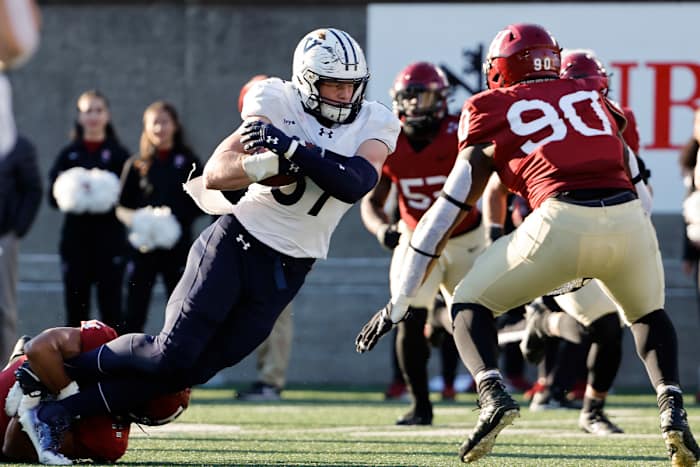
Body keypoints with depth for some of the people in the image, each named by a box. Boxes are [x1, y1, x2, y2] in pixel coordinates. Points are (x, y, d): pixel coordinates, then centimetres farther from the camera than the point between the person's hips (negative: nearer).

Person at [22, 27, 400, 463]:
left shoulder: (374, 125, -2)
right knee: (172, 354, -12)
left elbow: (356, 183, -22)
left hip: (284, 272, 2)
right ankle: (56, 365, 9)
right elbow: (214, 174, -13)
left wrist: (293, 149, -31)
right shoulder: (279, 107, -7)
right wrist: (265, 165, -32)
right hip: (234, 243, -2)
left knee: (192, 369, -3)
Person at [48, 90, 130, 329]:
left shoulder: (119, 154, 5)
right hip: (75, 240, 2)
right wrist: (72, 197, -17)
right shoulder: (68, 154, 9)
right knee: (75, 305, 3)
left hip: (110, 240, -2)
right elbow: (53, 196, 3)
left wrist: (111, 199, -19)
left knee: (111, 306, -4)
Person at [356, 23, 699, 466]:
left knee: (471, 304, 18)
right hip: (631, 220, 3)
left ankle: (493, 394, -9)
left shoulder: (493, 112, 18)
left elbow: (450, 209, 16)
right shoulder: (593, 96, 27)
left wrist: (399, 303, 18)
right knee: (648, 313, 33)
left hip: (561, 221, -3)